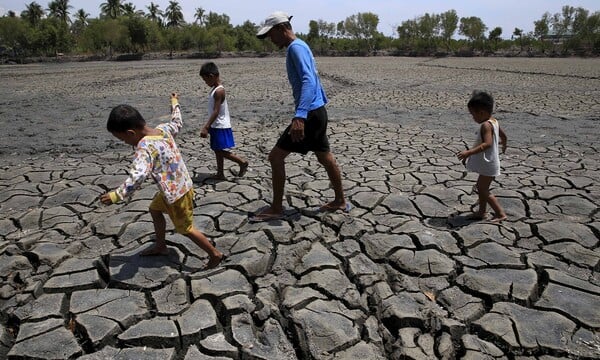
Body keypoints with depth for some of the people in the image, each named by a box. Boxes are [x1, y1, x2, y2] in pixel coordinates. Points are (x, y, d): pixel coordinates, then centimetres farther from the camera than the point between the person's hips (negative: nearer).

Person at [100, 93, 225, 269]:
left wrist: (116, 195, -36)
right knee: (155, 209, 28)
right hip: (181, 185, 9)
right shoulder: (163, 129, -5)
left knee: (186, 229, 9)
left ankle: (215, 254, 22)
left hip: (176, 193, -9)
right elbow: (177, 123, 18)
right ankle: (160, 246, 45)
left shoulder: (145, 147, -28)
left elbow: (138, 176, -42)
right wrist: (175, 104, 33)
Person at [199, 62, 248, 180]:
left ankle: (242, 162, 9)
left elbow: (216, 111, -24)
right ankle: (220, 174, 21)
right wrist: (209, 126, 21)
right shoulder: (215, 89, 10)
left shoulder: (219, 91, -19)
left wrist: (206, 127, -26)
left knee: (222, 151, -5)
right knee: (217, 151, 13)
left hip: (221, 127, -10)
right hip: (216, 126, 10)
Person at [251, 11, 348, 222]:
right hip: (317, 112, 10)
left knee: (276, 156, -6)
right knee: (325, 157, 17)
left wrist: (300, 116, -37)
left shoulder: (296, 48, -13)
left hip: (310, 114, -10)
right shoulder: (298, 47, 17)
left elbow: (308, 81, -27)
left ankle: (276, 209, 3)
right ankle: (340, 201, 29)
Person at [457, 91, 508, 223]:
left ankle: (500, 213, 8)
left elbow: (487, 143, -36)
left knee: (483, 190, -1)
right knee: (481, 187, 19)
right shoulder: (494, 122, 7)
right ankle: (481, 212, 31)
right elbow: (503, 135, 22)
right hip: (487, 163, 10)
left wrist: (469, 152, -41)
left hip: (488, 165, -10)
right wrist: (503, 145, 43)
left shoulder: (486, 125, -24)